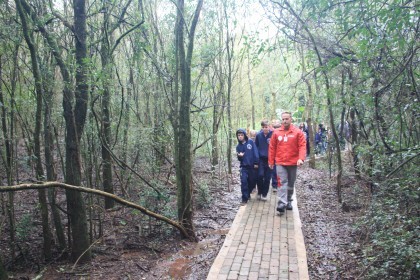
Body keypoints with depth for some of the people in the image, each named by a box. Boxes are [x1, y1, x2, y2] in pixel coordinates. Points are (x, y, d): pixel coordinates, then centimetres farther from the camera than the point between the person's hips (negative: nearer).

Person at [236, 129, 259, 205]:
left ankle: (248, 194, 35)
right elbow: (239, 159, 9)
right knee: (244, 181, -12)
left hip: (252, 166, -1)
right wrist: (239, 156, -13)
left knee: (252, 182, 9)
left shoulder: (251, 142, -1)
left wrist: (256, 163, -11)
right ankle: (245, 199, -5)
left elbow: (255, 152, -5)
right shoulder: (238, 146, 8)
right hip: (244, 167, 1)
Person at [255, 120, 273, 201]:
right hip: (261, 159, 1)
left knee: (267, 178, 5)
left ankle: (264, 194, 20)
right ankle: (259, 192, 11)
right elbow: (256, 147, 5)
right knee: (260, 175, -10)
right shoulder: (258, 135, -1)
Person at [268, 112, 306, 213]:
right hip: (280, 163, 0)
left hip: (293, 163, 1)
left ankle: (289, 201, 29)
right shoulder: (276, 133, 3)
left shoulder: (298, 132, -2)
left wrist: (301, 158, -22)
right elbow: (272, 148, 6)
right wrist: (271, 161, 6)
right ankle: (282, 203, -15)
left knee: (291, 183, 13)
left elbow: (302, 146, -8)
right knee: (283, 182, -10)